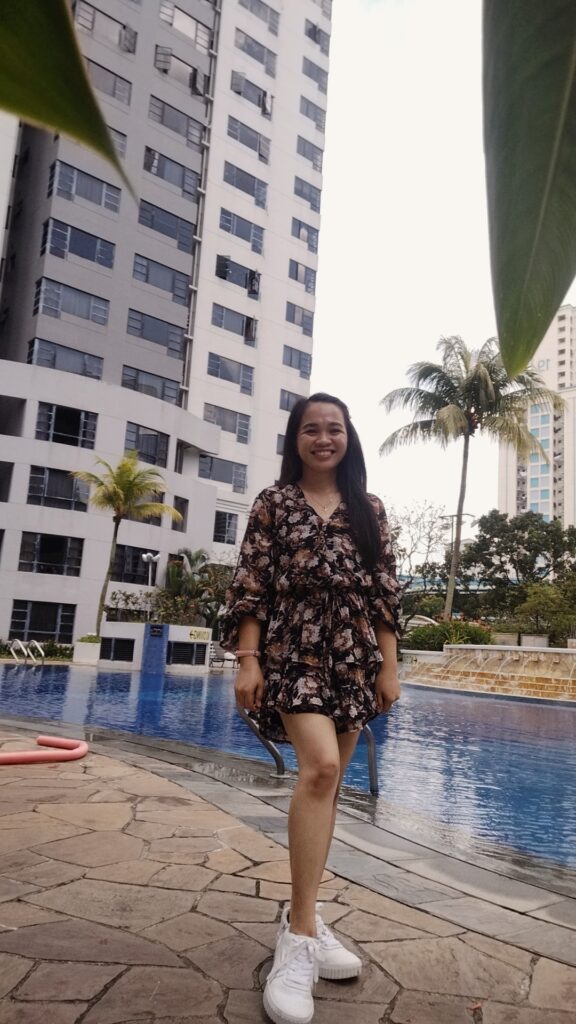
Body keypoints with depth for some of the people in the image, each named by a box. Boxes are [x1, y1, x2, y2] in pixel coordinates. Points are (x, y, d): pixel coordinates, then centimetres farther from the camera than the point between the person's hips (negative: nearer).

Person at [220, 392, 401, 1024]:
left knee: (325, 783, 9)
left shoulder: (369, 510, 10)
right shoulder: (274, 503, 3)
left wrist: (388, 665, 4)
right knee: (319, 766, -22)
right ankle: (300, 931, -11)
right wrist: (247, 658, -10)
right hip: (293, 652, -3)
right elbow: (250, 585, -2)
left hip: (353, 660, 4)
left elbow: (384, 593, 8)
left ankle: (302, 917, 24)